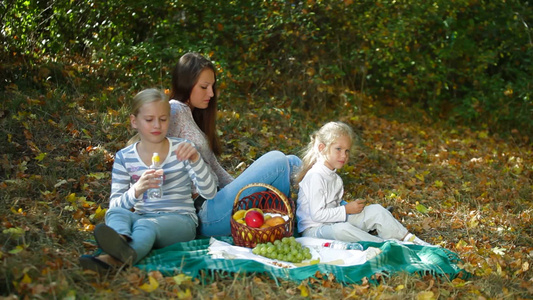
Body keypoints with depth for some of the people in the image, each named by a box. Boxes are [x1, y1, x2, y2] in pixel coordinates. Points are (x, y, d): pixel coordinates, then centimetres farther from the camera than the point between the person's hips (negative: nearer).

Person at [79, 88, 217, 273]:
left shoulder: (181, 150, 1)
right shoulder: (124, 158, 4)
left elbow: (210, 193, -6)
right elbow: (114, 204, -4)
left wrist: (195, 159, -23)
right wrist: (136, 191, -26)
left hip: (180, 219, -3)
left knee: (145, 225, -36)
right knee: (115, 213, -29)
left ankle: (114, 259, -68)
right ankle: (122, 241, -64)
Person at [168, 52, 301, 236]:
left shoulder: (194, 114, 21)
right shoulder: (175, 110, -7)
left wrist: (241, 190, 12)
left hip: (214, 202, 10)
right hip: (207, 214, -10)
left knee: (292, 162, 4)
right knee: (277, 160, -16)